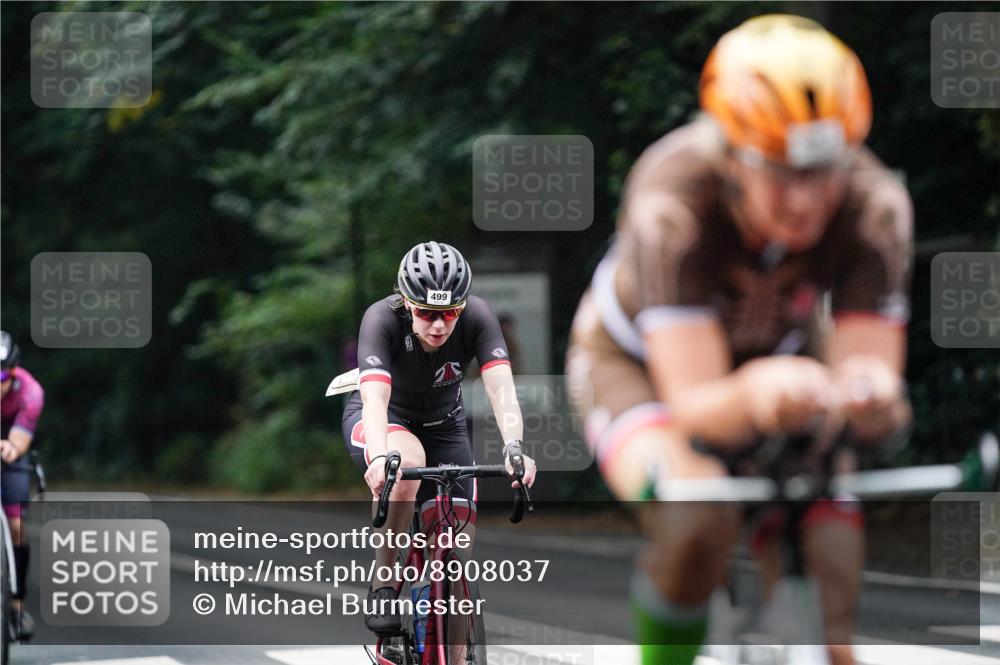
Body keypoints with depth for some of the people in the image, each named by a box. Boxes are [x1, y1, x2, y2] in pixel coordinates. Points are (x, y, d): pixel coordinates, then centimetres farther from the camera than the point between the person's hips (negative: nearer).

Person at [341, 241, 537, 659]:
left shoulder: (477, 318, -26)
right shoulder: (382, 320, -32)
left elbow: (500, 388, -38)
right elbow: (375, 399, -44)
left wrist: (514, 447, -56)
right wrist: (379, 458, -62)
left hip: (443, 424, 3)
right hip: (380, 421, -3)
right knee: (408, 461, -39)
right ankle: (382, 586, -24)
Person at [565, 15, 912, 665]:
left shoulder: (875, 205, -30)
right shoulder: (673, 202, -38)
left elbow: (870, 362, -34)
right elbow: (696, 406, -44)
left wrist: (870, 395, -60)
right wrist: (754, 396, -68)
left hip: (784, 356, 3)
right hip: (641, 362, -3)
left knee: (843, 569, -18)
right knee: (697, 521, -34)